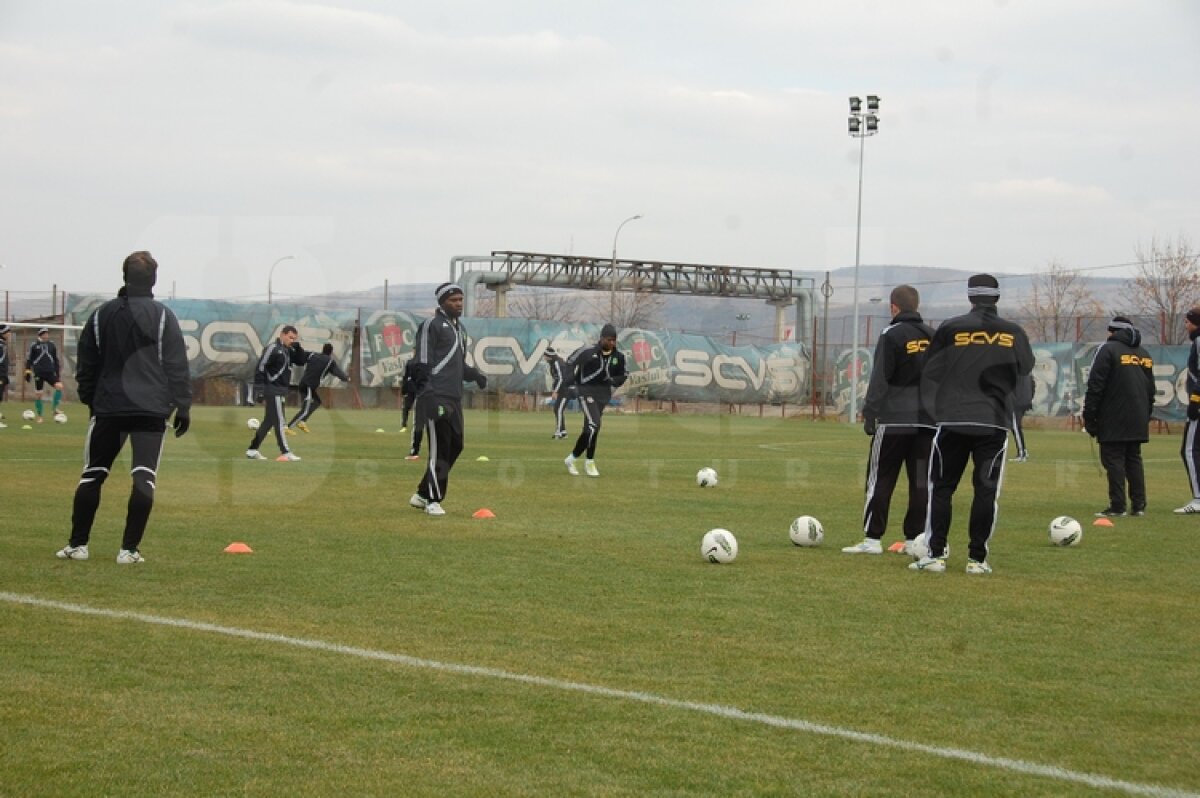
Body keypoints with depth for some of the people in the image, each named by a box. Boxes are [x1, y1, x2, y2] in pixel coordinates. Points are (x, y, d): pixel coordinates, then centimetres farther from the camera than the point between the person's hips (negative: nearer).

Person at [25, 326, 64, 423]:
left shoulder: (52, 345, 9)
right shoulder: (34, 345, 0)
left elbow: (56, 359, 17)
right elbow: (28, 359, 4)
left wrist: (57, 372, 16)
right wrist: (28, 371, -3)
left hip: (50, 372, 2)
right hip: (38, 373, -2)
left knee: (59, 386, -19)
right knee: (38, 394, -1)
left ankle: (55, 409, -6)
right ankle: (40, 416, 10)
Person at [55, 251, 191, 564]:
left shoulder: (101, 314, 6)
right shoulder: (162, 315, -2)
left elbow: (86, 364, 11)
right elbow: (177, 366, -4)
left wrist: (90, 399, 21)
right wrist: (183, 406, 1)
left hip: (108, 407, 3)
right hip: (151, 409, -3)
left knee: (92, 474, 12)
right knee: (144, 478, -2)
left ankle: (77, 544, 13)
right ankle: (129, 549, -7)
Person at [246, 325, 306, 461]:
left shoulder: (288, 350, 14)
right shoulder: (273, 348, -12)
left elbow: (302, 361, 16)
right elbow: (260, 368, -16)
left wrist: (297, 346, -1)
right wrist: (260, 391, -21)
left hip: (279, 391, 9)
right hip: (272, 390, -9)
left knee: (269, 422, 11)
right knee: (279, 422, -9)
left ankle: (252, 450, 16)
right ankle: (285, 453, -10)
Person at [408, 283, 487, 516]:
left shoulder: (460, 329, 22)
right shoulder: (431, 325, -6)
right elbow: (422, 363, -12)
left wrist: (474, 374, 8)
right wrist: (427, 395, -20)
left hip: (454, 398, 9)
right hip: (436, 397, -9)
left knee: (455, 446, 10)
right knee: (439, 449, -8)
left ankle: (422, 494, 19)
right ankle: (433, 500, -1)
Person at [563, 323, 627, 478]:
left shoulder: (618, 357, -1)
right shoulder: (588, 352, -13)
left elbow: (622, 376, 11)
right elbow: (571, 361, 3)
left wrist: (614, 381, -9)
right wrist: (570, 377, -11)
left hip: (603, 394, 5)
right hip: (586, 391, -5)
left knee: (589, 430, 9)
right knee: (594, 424, -19)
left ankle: (571, 459, 23)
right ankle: (590, 462, -8)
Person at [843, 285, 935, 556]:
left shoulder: (892, 335, -6)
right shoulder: (933, 336, 11)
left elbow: (880, 379, -10)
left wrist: (869, 412, -6)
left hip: (894, 420, -5)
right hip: (927, 420, 5)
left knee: (880, 479, -1)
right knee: (921, 480, 6)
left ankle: (872, 538, -3)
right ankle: (914, 539, 6)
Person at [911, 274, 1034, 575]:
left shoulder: (951, 328, 1)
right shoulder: (1014, 333, 5)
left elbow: (930, 373, 5)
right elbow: (1026, 373, 13)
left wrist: (934, 409, 14)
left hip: (952, 421, -1)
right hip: (994, 423, 1)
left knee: (941, 487, 6)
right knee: (987, 489, 5)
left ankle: (935, 554, 2)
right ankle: (977, 558, 4)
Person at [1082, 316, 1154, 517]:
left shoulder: (1108, 349, -6)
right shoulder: (1144, 354, 16)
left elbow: (1095, 386, -12)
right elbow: (1151, 389, 21)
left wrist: (1089, 418, -9)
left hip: (1113, 422, -7)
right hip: (1138, 421, 7)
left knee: (1113, 460, -5)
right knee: (1134, 459, 11)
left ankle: (1117, 506, -10)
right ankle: (1139, 505, 8)